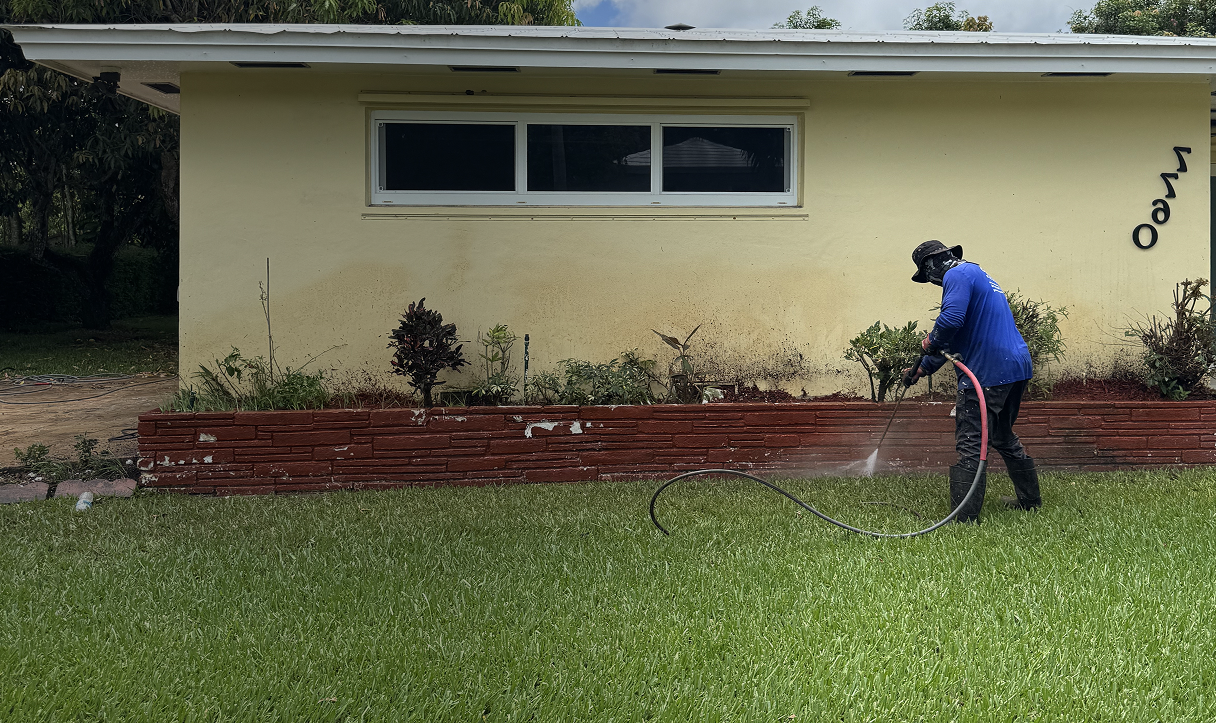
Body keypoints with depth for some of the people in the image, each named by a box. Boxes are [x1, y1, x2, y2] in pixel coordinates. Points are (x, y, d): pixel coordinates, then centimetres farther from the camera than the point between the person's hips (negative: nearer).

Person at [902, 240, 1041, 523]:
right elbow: (953, 339, 30)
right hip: (1017, 366, 10)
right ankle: (1029, 499, 35)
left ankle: (964, 518, -14)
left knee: (970, 445, -10)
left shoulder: (958, 275, -8)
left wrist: (931, 342, -7)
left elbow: (951, 319, -27)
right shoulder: (978, 274, 25)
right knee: (1003, 436, 25)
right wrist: (922, 369, 31)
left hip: (987, 372, -10)